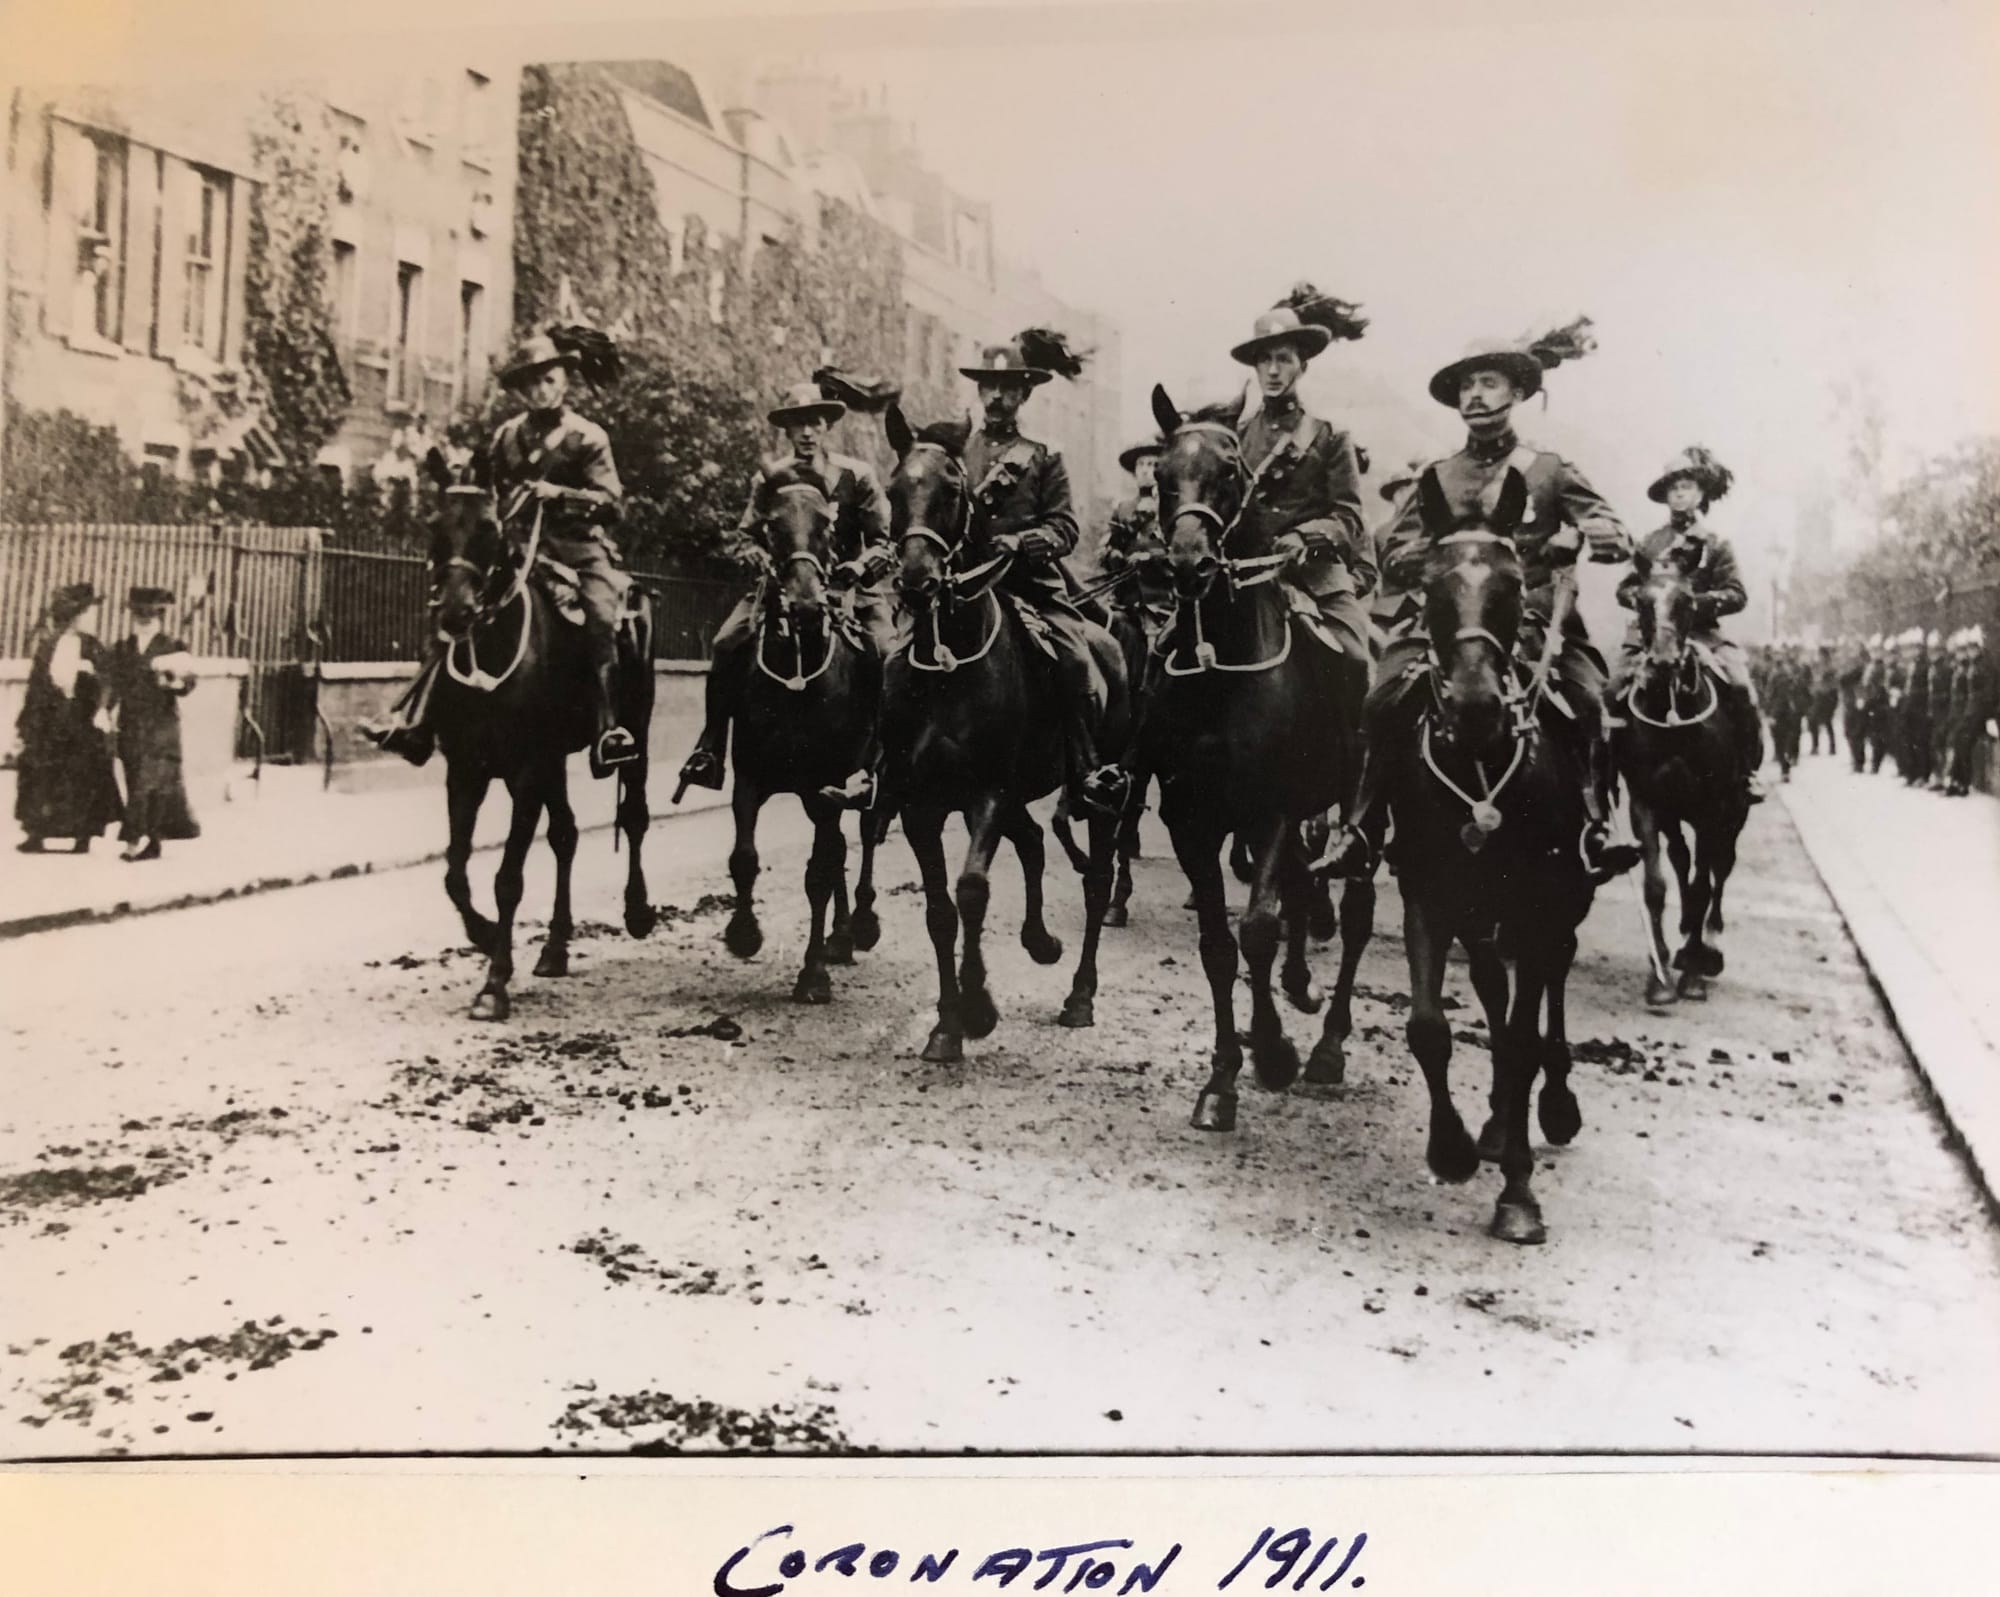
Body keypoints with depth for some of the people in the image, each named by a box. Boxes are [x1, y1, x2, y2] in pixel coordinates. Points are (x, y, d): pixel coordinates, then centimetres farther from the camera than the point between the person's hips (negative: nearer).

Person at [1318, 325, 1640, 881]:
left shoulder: (1549, 471, 15)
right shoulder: (1436, 479, 19)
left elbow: (1618, 538, 7)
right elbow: (1393, 556, 12)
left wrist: (1570, 540, -15)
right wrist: (1442, 552, -9)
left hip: (1534, 624, -1)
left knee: (1587, 701, -28)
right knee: (1385, 701, -22)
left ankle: (1596, 826, -20)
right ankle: (1362, 830, -15)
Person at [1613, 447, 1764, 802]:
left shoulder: (1715, 543, 8)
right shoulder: (1650, 542, 15)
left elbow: (1736, 594, 0)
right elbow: (1625, 588, 16)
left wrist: (1699, 601, -17)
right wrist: (1638, 596, -8)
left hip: (1701, 632, -2)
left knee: (1739, 686, -22)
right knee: (1618, 686, -20)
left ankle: (1747, 770, -9)